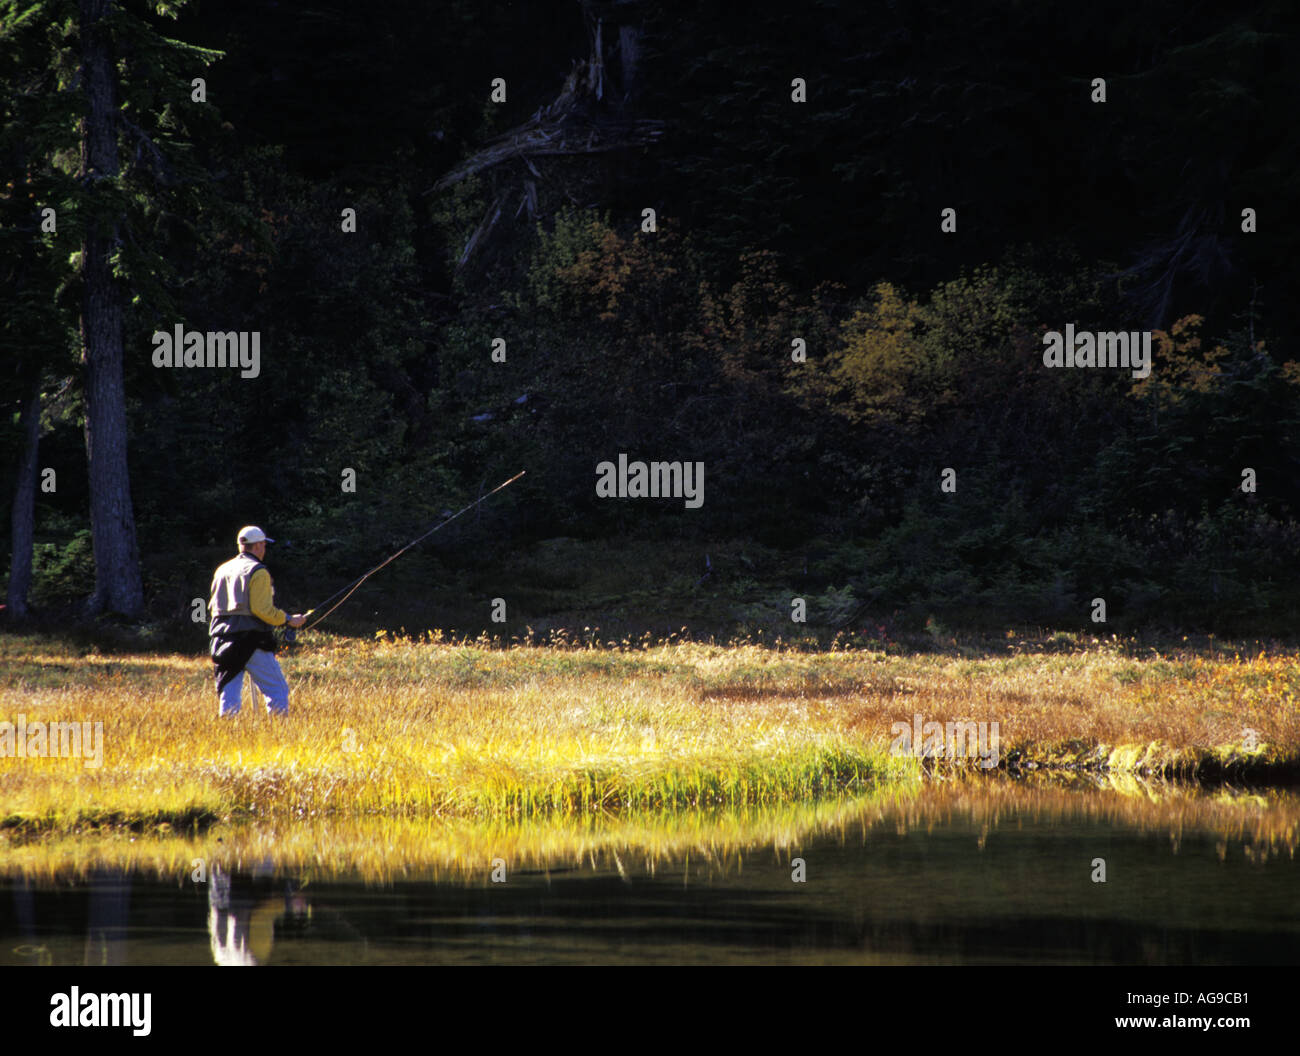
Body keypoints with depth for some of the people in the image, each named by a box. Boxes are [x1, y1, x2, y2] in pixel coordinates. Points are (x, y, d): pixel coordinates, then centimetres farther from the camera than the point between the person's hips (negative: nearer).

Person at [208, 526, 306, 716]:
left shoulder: (222, 570, 16)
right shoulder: (258, 572, -6)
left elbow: (213, 607, 18)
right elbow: (262, 609, -15)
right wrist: (288, 620, -5)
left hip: (223, 638, 7)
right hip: (252, 640, -7)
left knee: (228, 694, 4)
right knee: (277, 692, -1)